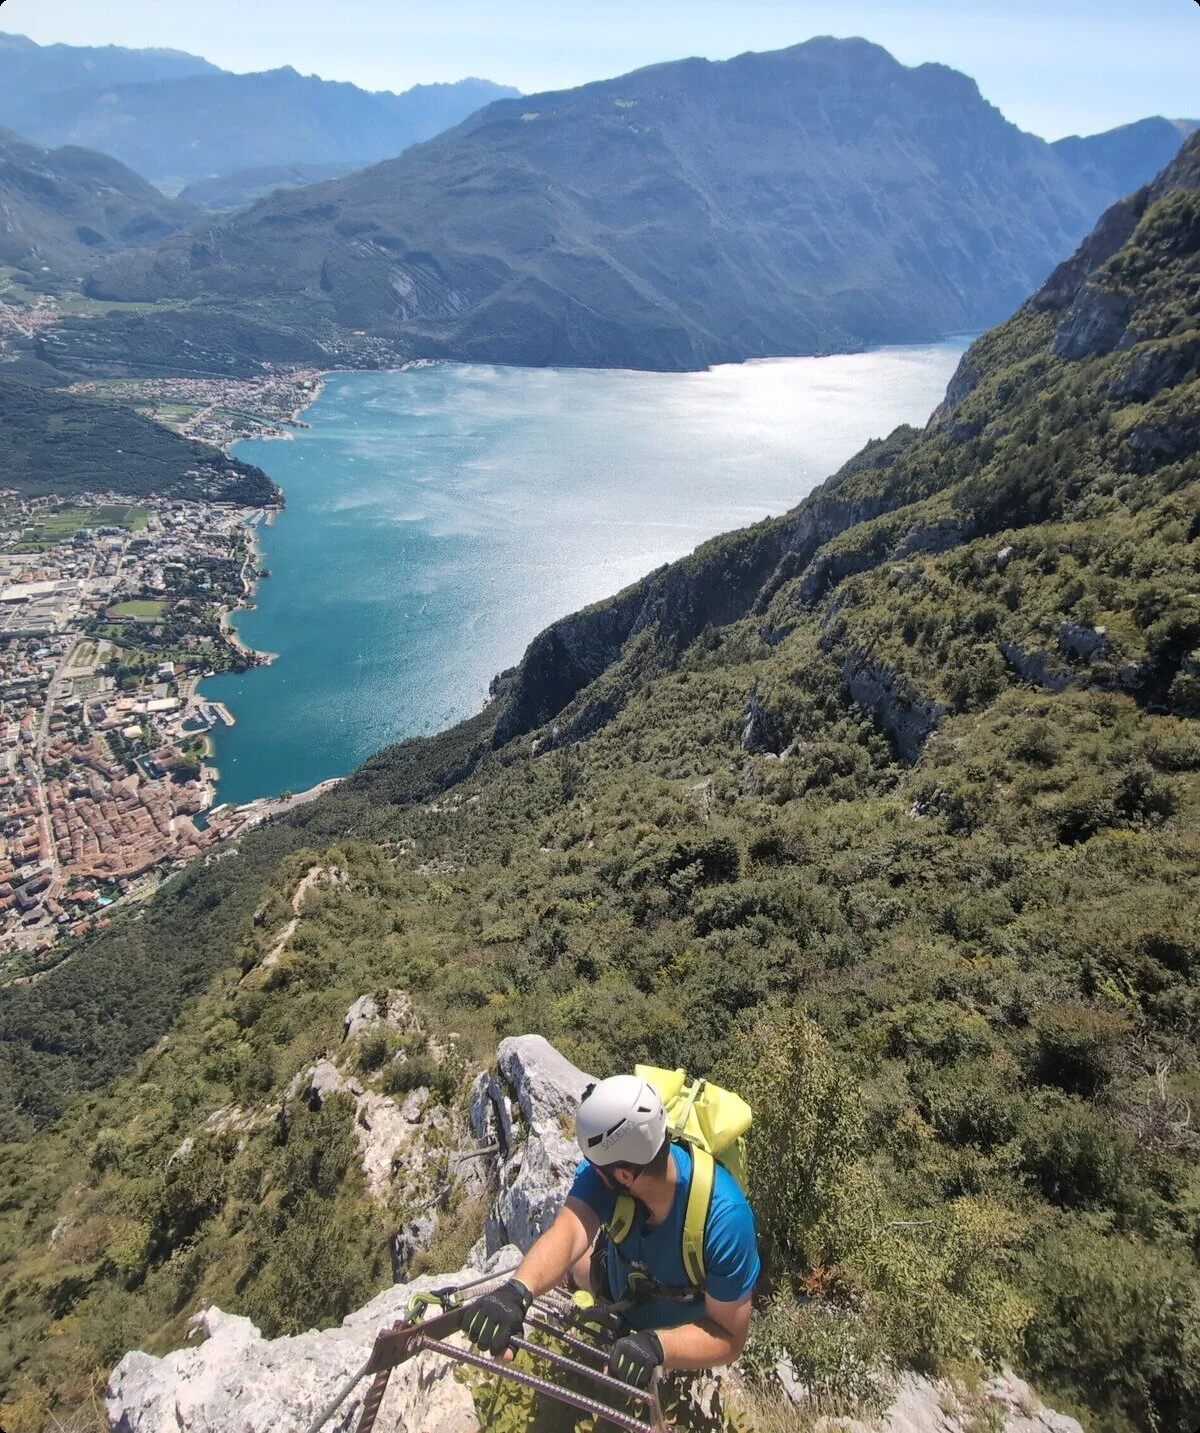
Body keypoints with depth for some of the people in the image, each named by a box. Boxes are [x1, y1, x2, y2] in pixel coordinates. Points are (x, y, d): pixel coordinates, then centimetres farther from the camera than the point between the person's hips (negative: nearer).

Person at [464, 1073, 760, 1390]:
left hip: (686, 1328, -3)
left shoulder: (724, 1218, -43)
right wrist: (517, 1291, -70)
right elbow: (569, 1232, -51)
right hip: (623, 1281, 4)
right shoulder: (602, 1168, -35)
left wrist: (657, 1345, -51)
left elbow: (730, 1336, -35)